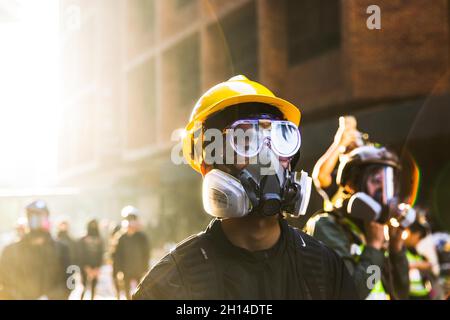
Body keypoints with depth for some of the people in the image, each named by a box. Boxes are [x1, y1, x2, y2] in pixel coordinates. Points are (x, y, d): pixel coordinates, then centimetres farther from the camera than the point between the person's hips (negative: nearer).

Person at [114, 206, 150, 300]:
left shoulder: (142, 237, -2)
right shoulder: (122, 238, 2)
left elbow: (146, 254, -1)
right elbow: (117, 255, 3)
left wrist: (145, 270, -6)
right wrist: (119, 270, -4)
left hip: (139, 271, -2)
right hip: (126, 271, 2)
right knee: (127, 291, 7)